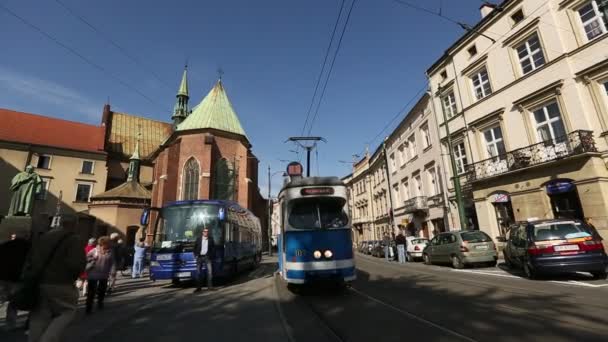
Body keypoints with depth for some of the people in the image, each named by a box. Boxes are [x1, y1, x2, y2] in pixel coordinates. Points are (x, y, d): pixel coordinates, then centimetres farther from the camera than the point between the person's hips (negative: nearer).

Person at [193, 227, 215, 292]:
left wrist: (212, 256, -1)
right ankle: (198, 287, 14)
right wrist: (196, 255, 0)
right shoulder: (198, 239, 8)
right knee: (199, 272, 5)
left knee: (210, 271, -8)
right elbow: (195, 248, 11)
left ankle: (210, 286, 0)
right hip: (199, 257, 1)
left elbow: (213, 248, 8)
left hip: (207, 257, -1)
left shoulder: (211, 239, 6)